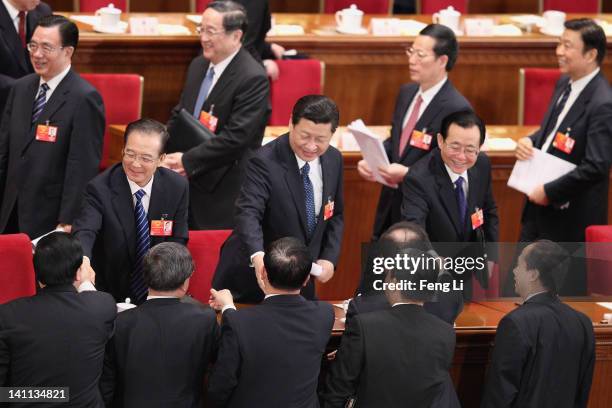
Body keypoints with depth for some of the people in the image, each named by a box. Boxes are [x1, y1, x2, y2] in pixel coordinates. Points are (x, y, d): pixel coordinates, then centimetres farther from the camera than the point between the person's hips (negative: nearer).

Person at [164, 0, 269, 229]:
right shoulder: (198, 66, 11)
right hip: (188, 181, 7)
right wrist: (167, 155, 1)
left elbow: (236, 137, -21)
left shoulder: (253, 79, -15)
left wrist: (188, 161, -18)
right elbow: (179, 115, 19)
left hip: (223, 191, -7)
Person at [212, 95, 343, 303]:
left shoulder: (333, 160, 0)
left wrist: (329, 258, -2)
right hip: (252, 277, -5)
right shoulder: (264, 162, -21)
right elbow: (248, 213, -34)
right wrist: (257, 256, -52)